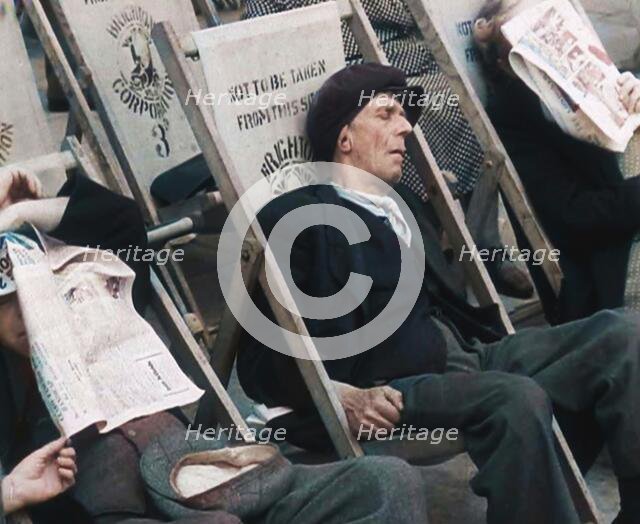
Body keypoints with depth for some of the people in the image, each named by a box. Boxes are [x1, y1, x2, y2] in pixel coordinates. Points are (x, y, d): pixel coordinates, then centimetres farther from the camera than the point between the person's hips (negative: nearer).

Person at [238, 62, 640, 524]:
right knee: (518, 398, -36)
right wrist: (339, 396, -20)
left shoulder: (404, 204, 27)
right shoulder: (293, 217, 0)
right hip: (390, 393, -8)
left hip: (471, 357, 8)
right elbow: (261, 358, -5)